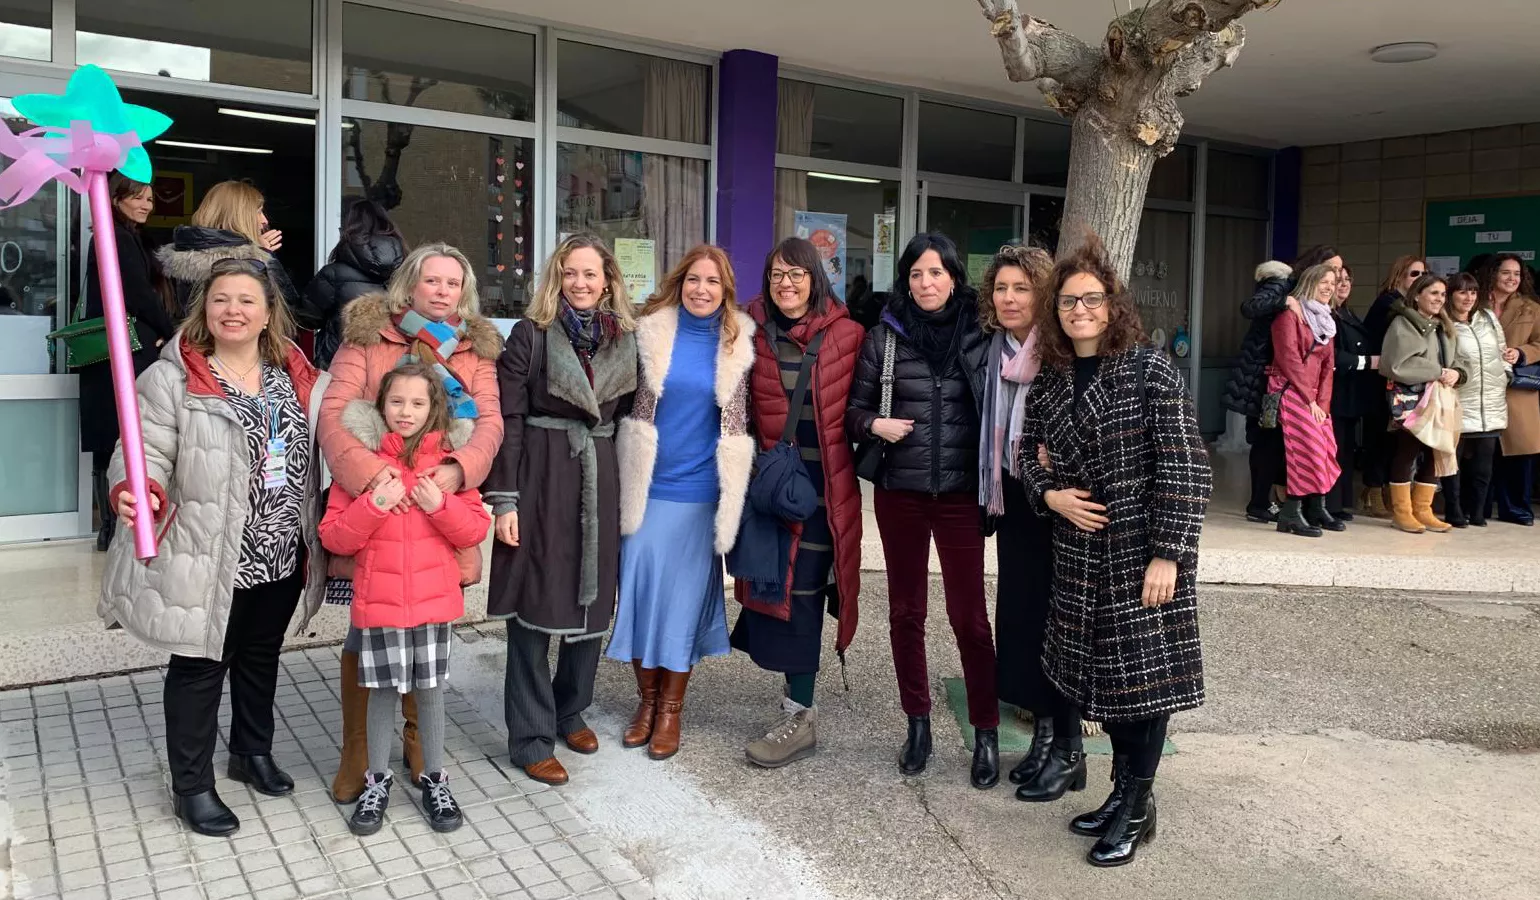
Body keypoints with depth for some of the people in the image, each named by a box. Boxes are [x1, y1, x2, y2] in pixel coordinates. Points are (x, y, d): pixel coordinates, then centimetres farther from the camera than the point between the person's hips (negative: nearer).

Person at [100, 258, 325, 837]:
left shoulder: (294, 376, 4)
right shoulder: (171, 379, -12)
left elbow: (316, 451, 12)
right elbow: (147, 454, -17)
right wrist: (134, 493, -38)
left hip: (282, 557, 5)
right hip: (208, 559, -5)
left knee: (261, 657, 22)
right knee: (200, 667, 7)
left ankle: (253, 752, 43)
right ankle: (191, 786, 23)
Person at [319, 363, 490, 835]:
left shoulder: (448, 459, 2)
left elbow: (476, 529, 1)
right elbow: (333, 537, -4)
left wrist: (440, 504, -15)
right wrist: (373, 505, -19)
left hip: (434, 598, 1)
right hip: (378, 598, -1)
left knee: (430, 688, 10)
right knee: (382, 689, 7)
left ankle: (434, 778, 25)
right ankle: (378, 780, 26)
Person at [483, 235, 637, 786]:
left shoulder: (626, 340, 9)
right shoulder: (531, 336, -2)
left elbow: (628, 416, 13)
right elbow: (507, 420, -6)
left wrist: (629, 490, 7)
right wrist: (504, 499, -11)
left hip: (602, 481, 4)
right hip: (541, 477, -4)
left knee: (594, 602, 11)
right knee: (535, 608, 0)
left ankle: (570, 712, 31)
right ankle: (531, 738, 11)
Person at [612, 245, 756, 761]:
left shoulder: (738, 342, 0)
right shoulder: (651, 332, -1)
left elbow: (741, 419, 9)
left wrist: (735, 486, 7)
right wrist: (625, 479, 5)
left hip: (701, 491, 0)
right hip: (647, 487, 1)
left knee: (685, 593, 5)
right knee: (641, 587, 2)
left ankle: (671, 708, 19)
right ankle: (647, 699, 20)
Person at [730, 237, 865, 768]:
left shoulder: (847, 336, -1)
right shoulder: (754, 336, 5)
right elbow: (740, 408, 9)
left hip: (825, 481, -3)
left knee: (802, 590, -4)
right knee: (776, 584, 7)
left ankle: (800, 716, 5)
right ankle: (798, 694, 24)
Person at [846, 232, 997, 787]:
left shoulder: (981, 336, 0)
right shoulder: (884, 337, 2)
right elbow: (855, 408, 6)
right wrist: (876, 424, -15)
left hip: (959, 493, -1)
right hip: (899, 493, 2)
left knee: (968, 615, 0)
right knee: (905, 611, 11)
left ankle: (986, 734, 13)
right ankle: (917, 724, 26)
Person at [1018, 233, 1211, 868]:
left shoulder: (1150, 370, -10)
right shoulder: (1047, 383, 6)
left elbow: (1183, 468, -13)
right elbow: (1028, 453, 19)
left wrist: (1168, 553, -18)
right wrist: (1050, 495, -3)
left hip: (1143, 551, -5)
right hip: (1079, 553, 5)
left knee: (1143, 673, 2)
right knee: (1102, 673, 13)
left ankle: (1135, 809, 17)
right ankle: (1122, 794, 30)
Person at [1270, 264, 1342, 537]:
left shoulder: (1326, 320, 19)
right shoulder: (1291, 313, -5)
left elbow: (1328, 366, 13)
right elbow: (1289, 358, -14)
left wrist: (1322, 402, 0)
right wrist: (1310, 400, -15)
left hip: (1314, 395, 8)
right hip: (1290, 390, -8)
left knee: (1327, 447, 0)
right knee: (1310, 444, -18)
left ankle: (1316, 508, 9)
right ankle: (1291, 514, -17)